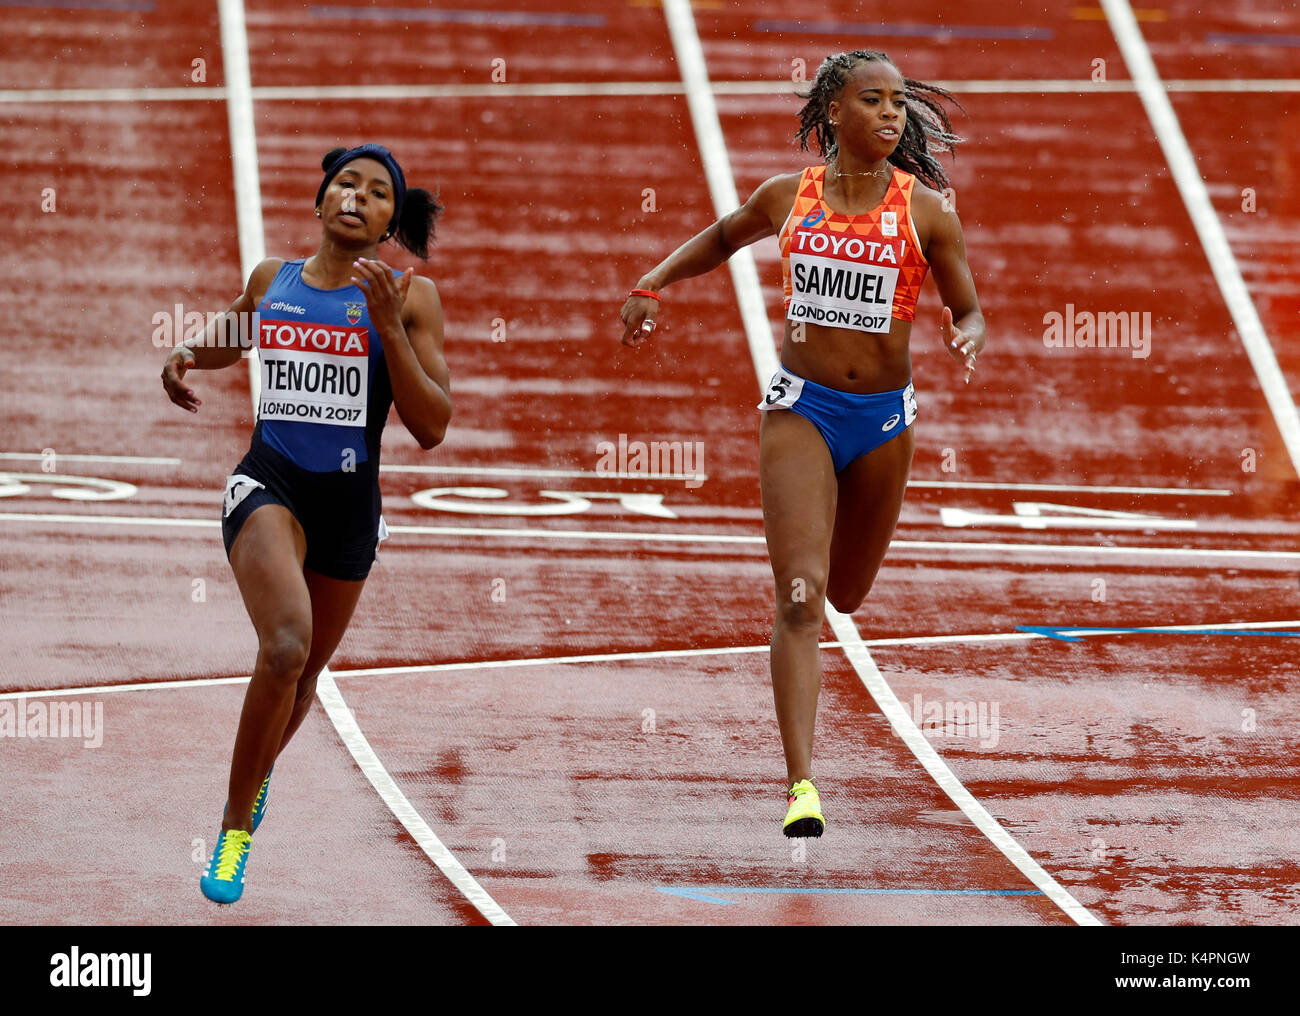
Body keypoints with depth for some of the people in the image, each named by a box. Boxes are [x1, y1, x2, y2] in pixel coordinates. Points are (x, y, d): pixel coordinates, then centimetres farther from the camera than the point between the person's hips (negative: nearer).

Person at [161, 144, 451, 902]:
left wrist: (388, 327, -19)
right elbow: (232, 339, 28)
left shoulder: (411, 298, -3)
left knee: (303, 671, 17)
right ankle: (236, 828, -14)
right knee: (286, 646, -26)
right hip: (269, 484, -1)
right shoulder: (271, 280, 5)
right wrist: (186, 356, 6)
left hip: (350, 501, 1)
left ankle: (258, 774, 51)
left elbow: (431, 428, -10)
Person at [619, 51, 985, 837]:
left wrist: (967, 338, -19)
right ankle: (802, 785, -20)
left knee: (845, 594, 17)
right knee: (800, 596, -15)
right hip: (800, 408, -1)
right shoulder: (788, 198, 1)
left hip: (884, 416, 1)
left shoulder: (926, 210, -2)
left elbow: (970, 311, 3)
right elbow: (718, 242, 21)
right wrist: (651, 287, 11)